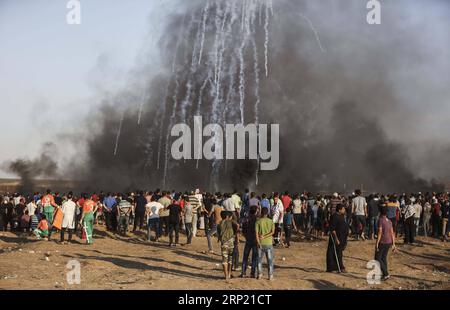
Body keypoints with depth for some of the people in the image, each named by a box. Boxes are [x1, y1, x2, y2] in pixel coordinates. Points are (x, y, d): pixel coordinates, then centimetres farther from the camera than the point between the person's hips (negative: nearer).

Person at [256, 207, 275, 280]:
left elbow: (256, 233, -12)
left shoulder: (258, 221, -3)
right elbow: (272, 232, -10)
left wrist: (258, 242, -12)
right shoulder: (271, 221, 2)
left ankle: (260, 274, 8)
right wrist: (264, 237, -12)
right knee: (270, 260, 7)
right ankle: (270, 276, 8)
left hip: (261, 243, -1)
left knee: (259, 259, 9)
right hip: (269, 243, 1)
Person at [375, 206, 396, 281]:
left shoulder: (380, 220, -13)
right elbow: (392, 233, 9)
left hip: (382, 242, -7)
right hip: (389, 242, 7)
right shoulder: (389, 221, 8)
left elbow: (380, 232, -18)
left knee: (377, 259, 0)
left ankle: (386, 274, -8)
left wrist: (377, 243, -16)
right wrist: (393, 244, 13)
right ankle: (384, 275, 18)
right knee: (384, 258, 16)